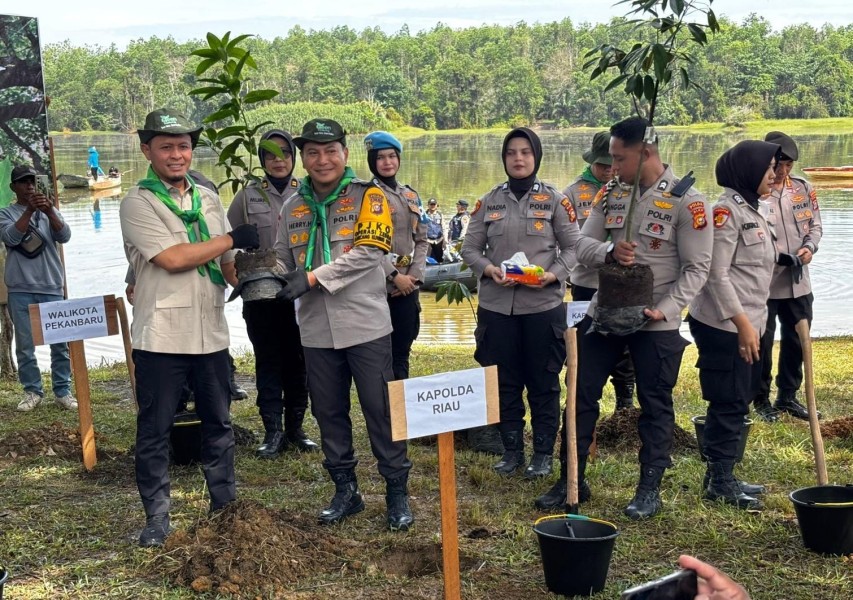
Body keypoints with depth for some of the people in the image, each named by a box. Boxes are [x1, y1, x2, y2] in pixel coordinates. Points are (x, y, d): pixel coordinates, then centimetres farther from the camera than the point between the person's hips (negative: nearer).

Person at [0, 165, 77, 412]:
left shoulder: (50, 212, 10)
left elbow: (64, 236, -6)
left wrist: (49, 212, -23)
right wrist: (30, 210, -24)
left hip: (51, 288, 1)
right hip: (20, 291, -1)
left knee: (60, 342, 1)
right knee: (24, 345, 2)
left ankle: (62, 391, 8)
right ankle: (32, 391, 11)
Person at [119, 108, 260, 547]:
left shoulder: (208, 198, 11)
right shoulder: (138, 203, -7)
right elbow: (173, 258, -18)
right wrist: (233, 238, -10)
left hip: (210, 333, 5)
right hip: (161, 336, -5)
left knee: (218, 422, 15)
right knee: (155, 429, 4)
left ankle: (224, 503, 29)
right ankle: (157, 516, 15)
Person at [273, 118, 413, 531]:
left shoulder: (368, 197, -4)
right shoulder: (293, 207, 9)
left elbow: (368, 252, -16)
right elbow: (283, 260, 11)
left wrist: (312, 277, -21)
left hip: (366, 326, -4)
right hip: (316, 331, 5)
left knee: (381, 410, 1)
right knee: (329, 413, 12)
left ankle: (397, 491, 14)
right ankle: (345, 490, 26)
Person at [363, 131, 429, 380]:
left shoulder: (411, 195, 15)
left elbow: (421, 240, 13)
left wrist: (414, 275, -3)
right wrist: (394, 276, -15)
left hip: (407, 286, 5)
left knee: (401, 354, 10)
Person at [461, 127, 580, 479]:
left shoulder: (554, 199, 2)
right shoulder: (489, 201, 7)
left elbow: (573, 247, 1)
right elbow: (470, 248, 8)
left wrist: (553, 275, -16)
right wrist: (488, 269, -12)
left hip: (543, 305, -2)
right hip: (496, 306, 2)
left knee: (543, 382, 5)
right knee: (504, 381, 9)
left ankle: (543, 453, 16)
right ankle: (512, 450, 22)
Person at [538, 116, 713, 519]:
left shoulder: (686, 200, -11)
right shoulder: (610, 193, 4)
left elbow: (696, 268, -11)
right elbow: (583, 246, 2)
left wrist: (665, 309, -22)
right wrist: (609, 251, -21)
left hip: (656, 323, -5)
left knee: (655, 405, 7)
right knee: (581, 393, 8)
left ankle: (650, 489, 21)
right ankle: (573, 480, 21)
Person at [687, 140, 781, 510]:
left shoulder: (756, 210, 14)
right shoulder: (726, 211, -15)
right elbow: (716, 274, -20)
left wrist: (755, 322, 18)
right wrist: (742, 323, -22)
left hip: (748, 324, 9)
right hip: (724, 326, -9)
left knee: (738, 402, 14)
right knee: (729, 403, -2)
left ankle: (721, 475, 25)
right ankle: (720, 482, 9)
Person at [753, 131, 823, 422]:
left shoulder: (804, 188, 5)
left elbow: (815, 225, 13)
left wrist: (809, 247, -6)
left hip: (798, 282, 6)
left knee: (796, 341, 16)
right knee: (762, 343, 6)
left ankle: (787, 397, 32)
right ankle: (761, 400, 22)